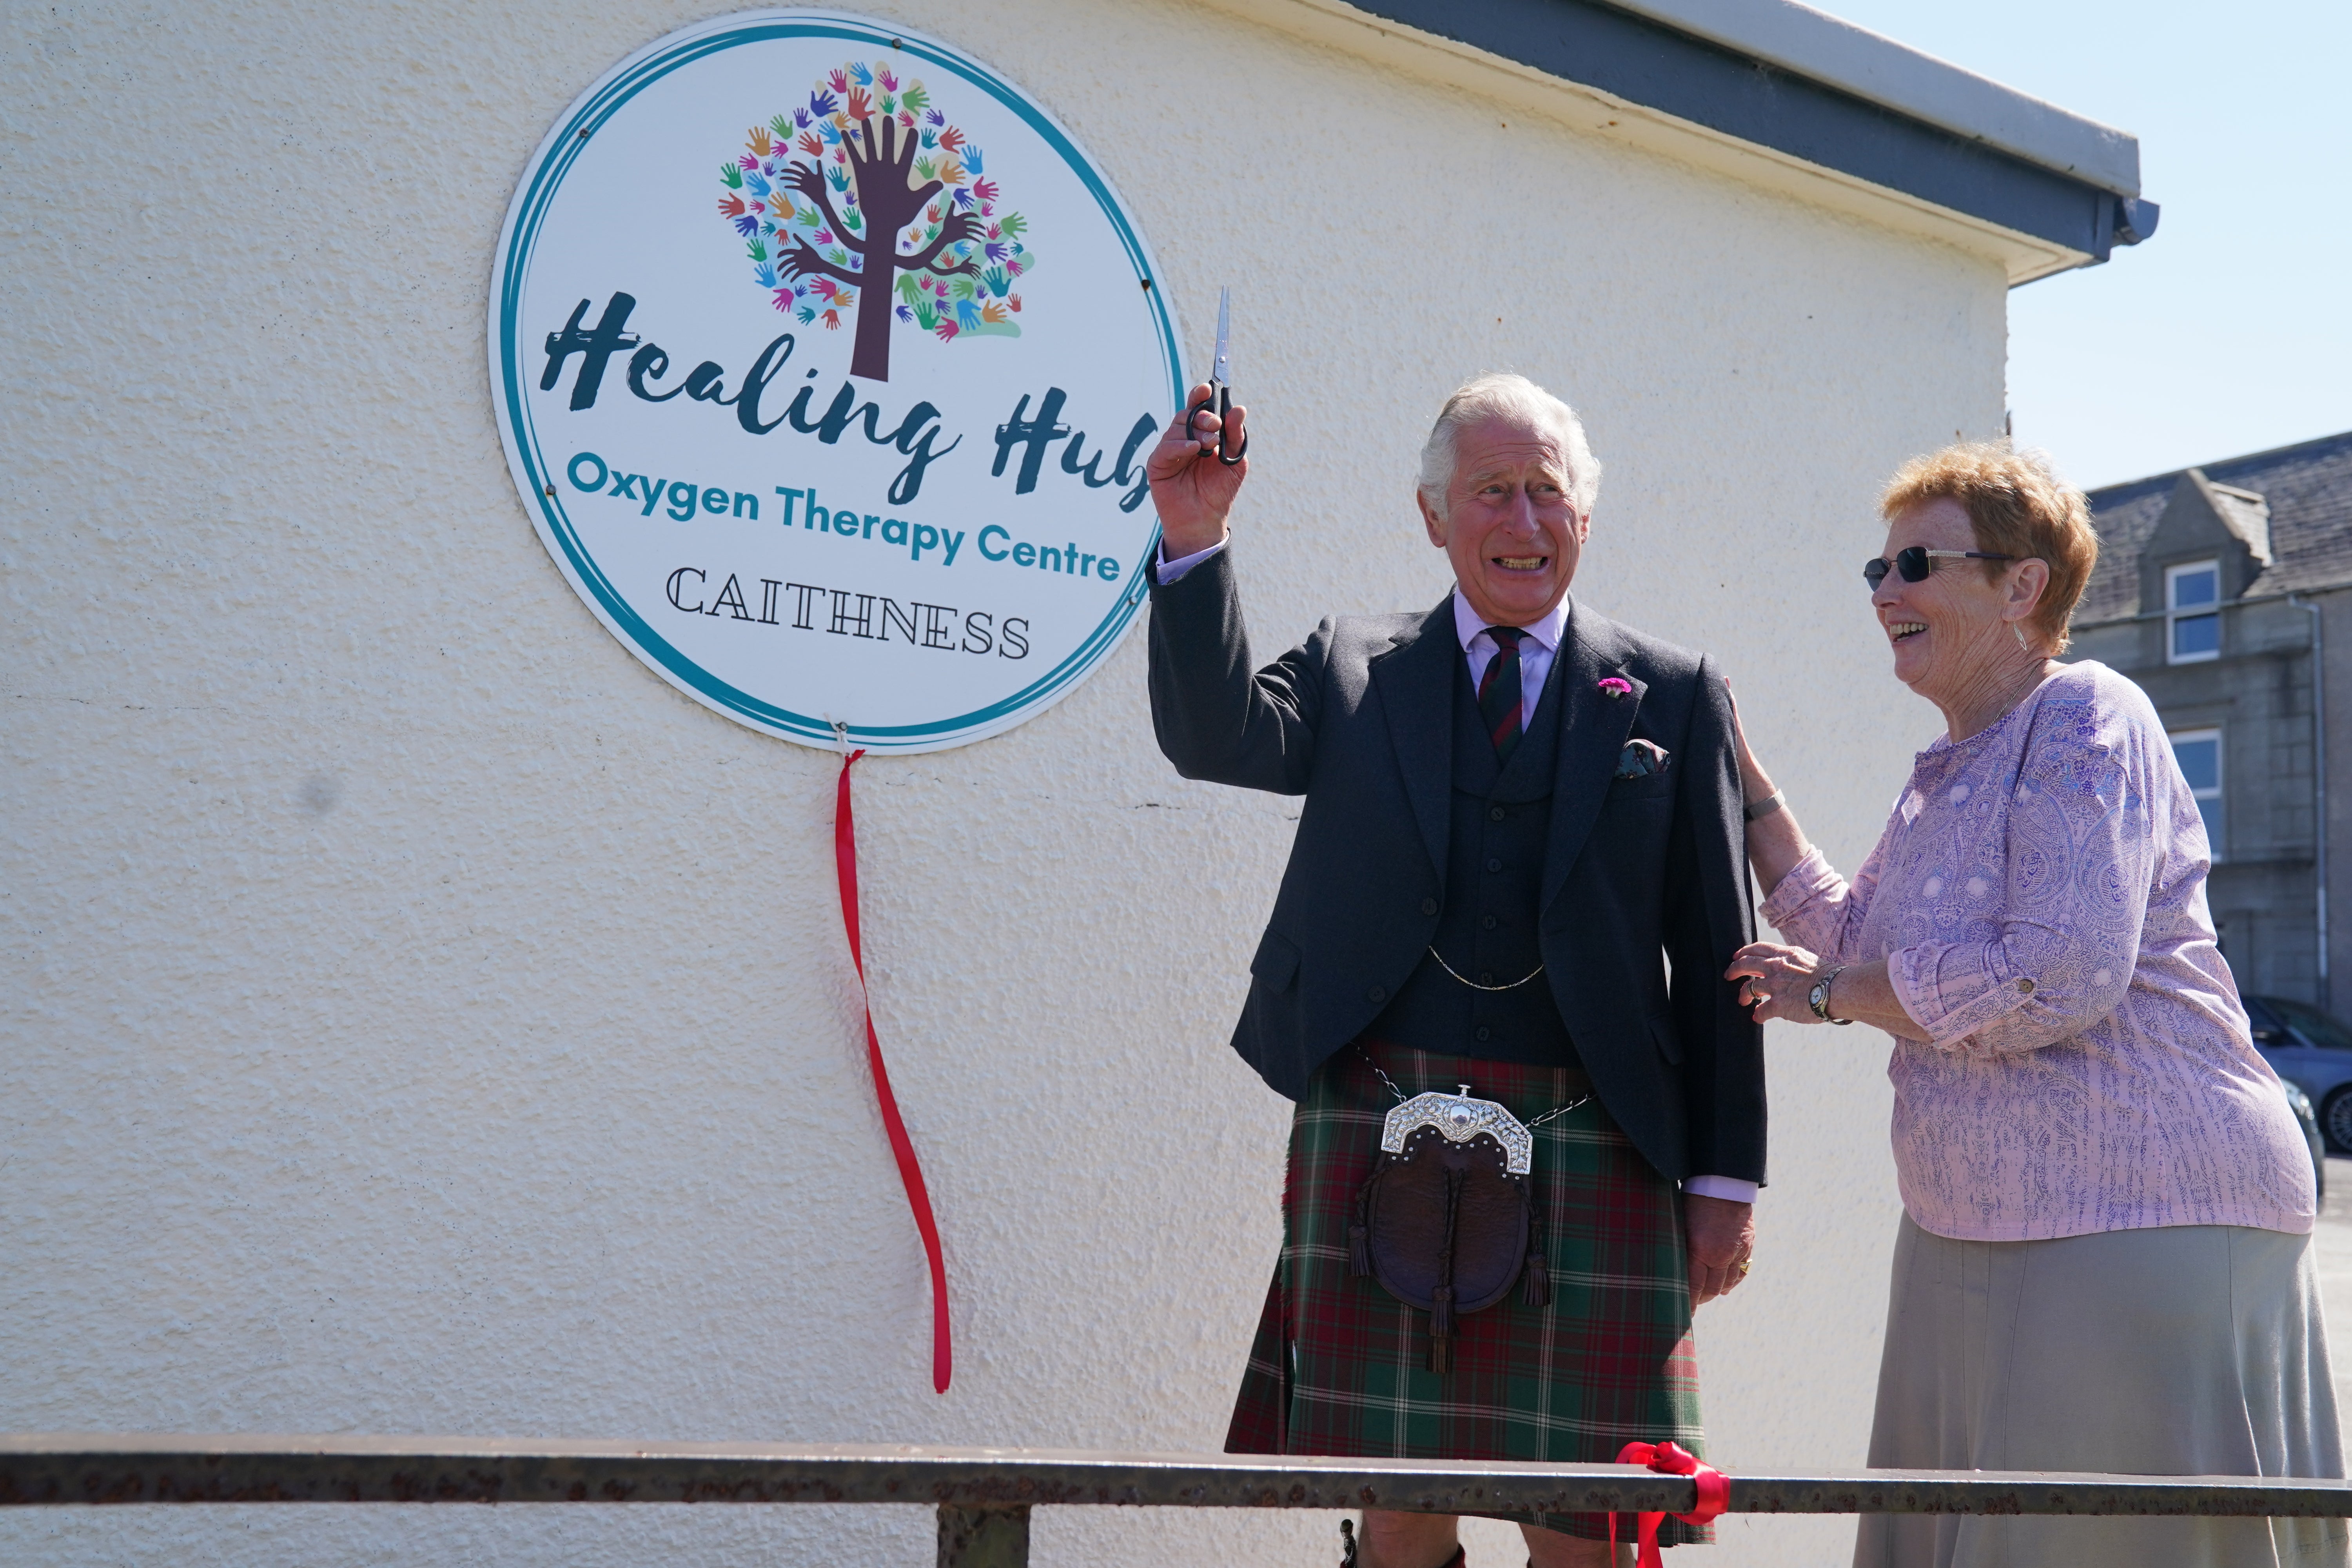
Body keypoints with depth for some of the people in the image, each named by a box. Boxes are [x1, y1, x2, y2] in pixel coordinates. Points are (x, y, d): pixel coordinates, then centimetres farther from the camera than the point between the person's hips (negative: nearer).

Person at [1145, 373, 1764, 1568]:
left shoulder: (1673, 694, 10)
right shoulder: (1353, 671, 13)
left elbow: (1715, 949, 8)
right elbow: (1217, 736, -6)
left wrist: (1726, 1174, 4)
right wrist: (1194, 539, -19)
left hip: (1589, 1155, 0)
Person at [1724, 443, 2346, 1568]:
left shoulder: (2086, 720, -12)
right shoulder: (1944, 771, 15)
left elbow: (2060, 979, -23)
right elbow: (1856, 943, 23)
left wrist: (1826, 996, -11)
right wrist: (1744, 782, 18)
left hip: (2144, 1223, -9)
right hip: (1970, 1239, 9)